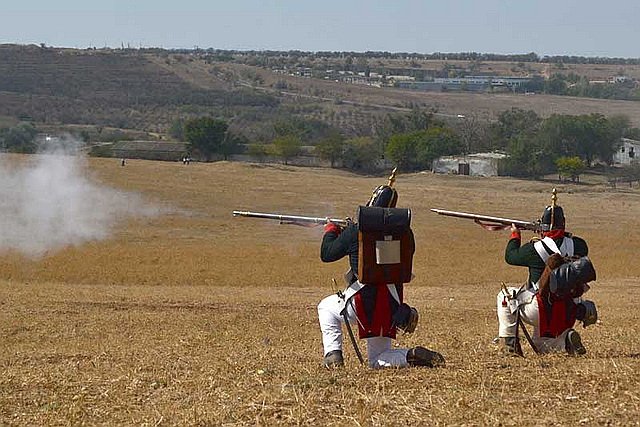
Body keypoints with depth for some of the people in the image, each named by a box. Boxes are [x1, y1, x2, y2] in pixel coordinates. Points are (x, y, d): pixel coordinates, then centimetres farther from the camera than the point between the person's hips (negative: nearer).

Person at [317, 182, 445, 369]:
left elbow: (326, 254, 3)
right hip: (392, 306, 4)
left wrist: (331, 230, 23)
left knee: (326, 307, 28)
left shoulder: (356, 231, -8)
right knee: (377, 361, 19)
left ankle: (333, 354, 11)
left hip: (364, 303, -4)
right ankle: (414, 355, -7)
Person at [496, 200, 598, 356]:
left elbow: (510, 256, 5)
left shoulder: (534, 249, -15)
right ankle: (567, 338, -4)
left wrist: (515, 235, 21)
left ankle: (510, 343, 10)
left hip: (542, 311, -5)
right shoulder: (578, 245, -6)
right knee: (540, 345, 27)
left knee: (505, 296, 19)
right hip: (568, 313, 5)